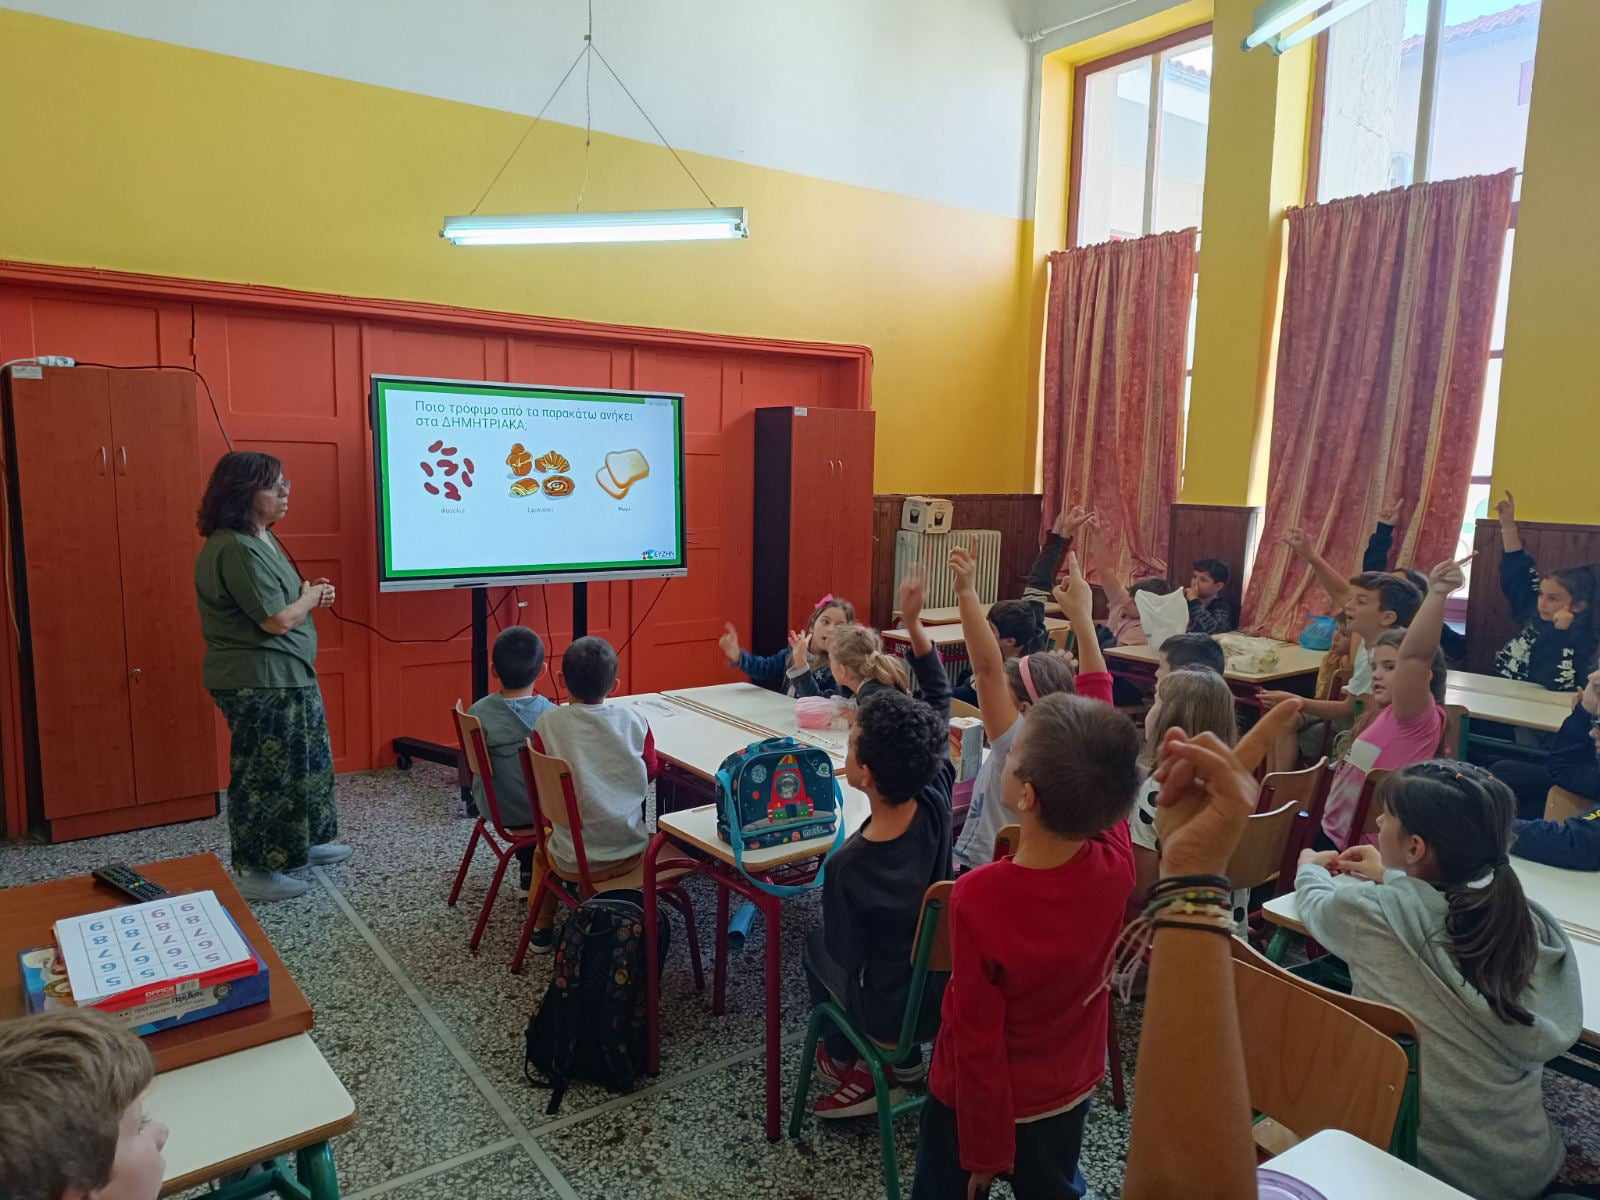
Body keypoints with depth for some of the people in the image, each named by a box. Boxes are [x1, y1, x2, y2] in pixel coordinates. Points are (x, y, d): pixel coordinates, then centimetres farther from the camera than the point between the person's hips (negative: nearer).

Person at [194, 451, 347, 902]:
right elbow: (278, 619, -23)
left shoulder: (259, 538, 11)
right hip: (260, 682, -11)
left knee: (299, 762, 20)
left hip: (282, 676, 11)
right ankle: (254, 870, 12)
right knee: (264, 772, 0)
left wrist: (307, 592, 4)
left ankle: (297, 844, 35)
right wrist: (313, 595, -6)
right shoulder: (236, 549, -22)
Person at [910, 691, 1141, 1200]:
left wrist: (985, 1150, -9)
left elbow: (977, 1040, -24)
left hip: (984, 1102, -3)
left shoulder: (977, 898, -36)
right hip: (1070, 1088, 4)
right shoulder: (1116, 865, -25)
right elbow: (1101, 768, -8)